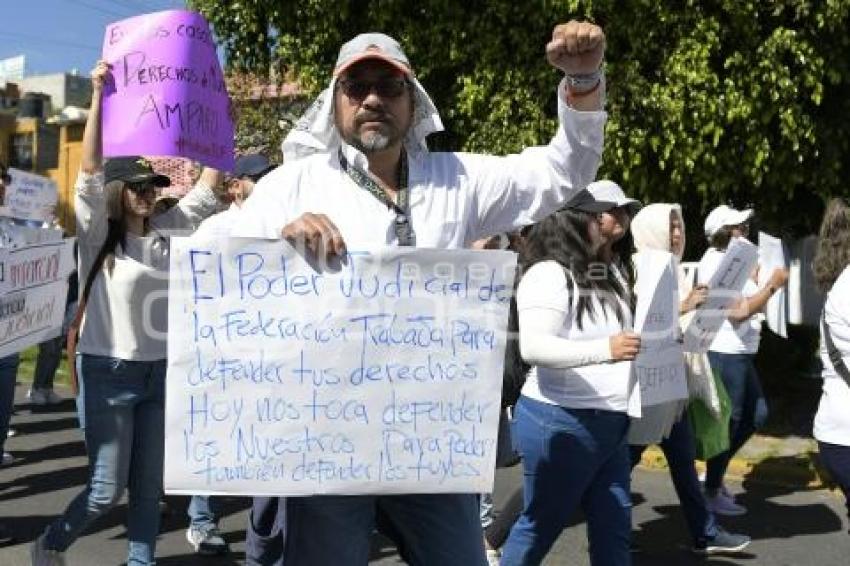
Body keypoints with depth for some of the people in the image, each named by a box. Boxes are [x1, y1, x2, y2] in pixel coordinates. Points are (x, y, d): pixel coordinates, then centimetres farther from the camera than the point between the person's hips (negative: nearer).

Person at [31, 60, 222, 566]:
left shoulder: (166, 232, 6)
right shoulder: (97, 236, -6)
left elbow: (208, 189, 10)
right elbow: (90, 174, -19)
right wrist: (99, 97, -24)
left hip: (160, 373, 5)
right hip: (109, 373, -5)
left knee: (150, 486, 10)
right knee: (108, 488, 3)